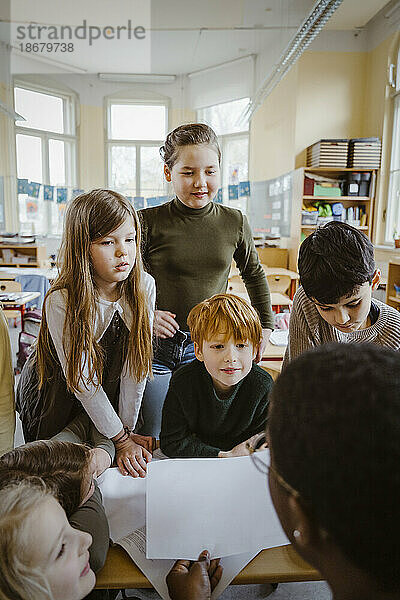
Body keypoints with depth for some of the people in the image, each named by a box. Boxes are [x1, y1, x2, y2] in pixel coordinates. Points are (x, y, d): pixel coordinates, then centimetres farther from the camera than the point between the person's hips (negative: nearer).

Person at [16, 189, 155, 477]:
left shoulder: (144, 286, -20)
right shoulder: (61, 302, -31)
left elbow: (136, 366, -15)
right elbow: (83, 382, -25)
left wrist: (128, 431, -9)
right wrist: (121, 440, -18)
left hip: (108, 398, 3)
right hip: (52, 397, -2)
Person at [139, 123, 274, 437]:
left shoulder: (235, 223, 1)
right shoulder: (149, 222, -8)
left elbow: (254, 274, 18)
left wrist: (266, 324, 16)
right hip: (155, 345, -1)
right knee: (152, 440, 8)